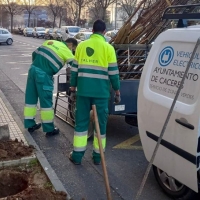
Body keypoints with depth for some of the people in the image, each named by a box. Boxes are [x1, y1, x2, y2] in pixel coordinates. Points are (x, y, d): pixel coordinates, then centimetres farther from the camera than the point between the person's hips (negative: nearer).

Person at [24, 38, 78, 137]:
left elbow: (35, 53, 21)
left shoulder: (50, 42, 19)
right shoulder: (66, 51, 0)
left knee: (30, 98, 15)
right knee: (46, 101, 1)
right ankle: (49, 129, 10)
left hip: (33, 69, 7)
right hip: (43, 74, -7)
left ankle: (30, 124, 27)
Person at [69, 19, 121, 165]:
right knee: (100, 122, 9)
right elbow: (113, 72, -2)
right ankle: (98, 156, 17)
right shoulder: (108, 48, -3)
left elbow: (74, 69, 9)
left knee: (81, 121, 10)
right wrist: (117, 91, 7)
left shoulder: (81, 46, 7)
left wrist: (73, 89, 17)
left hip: (83, 90, 3)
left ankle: (77, 156, 15)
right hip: (101, 92, -2)